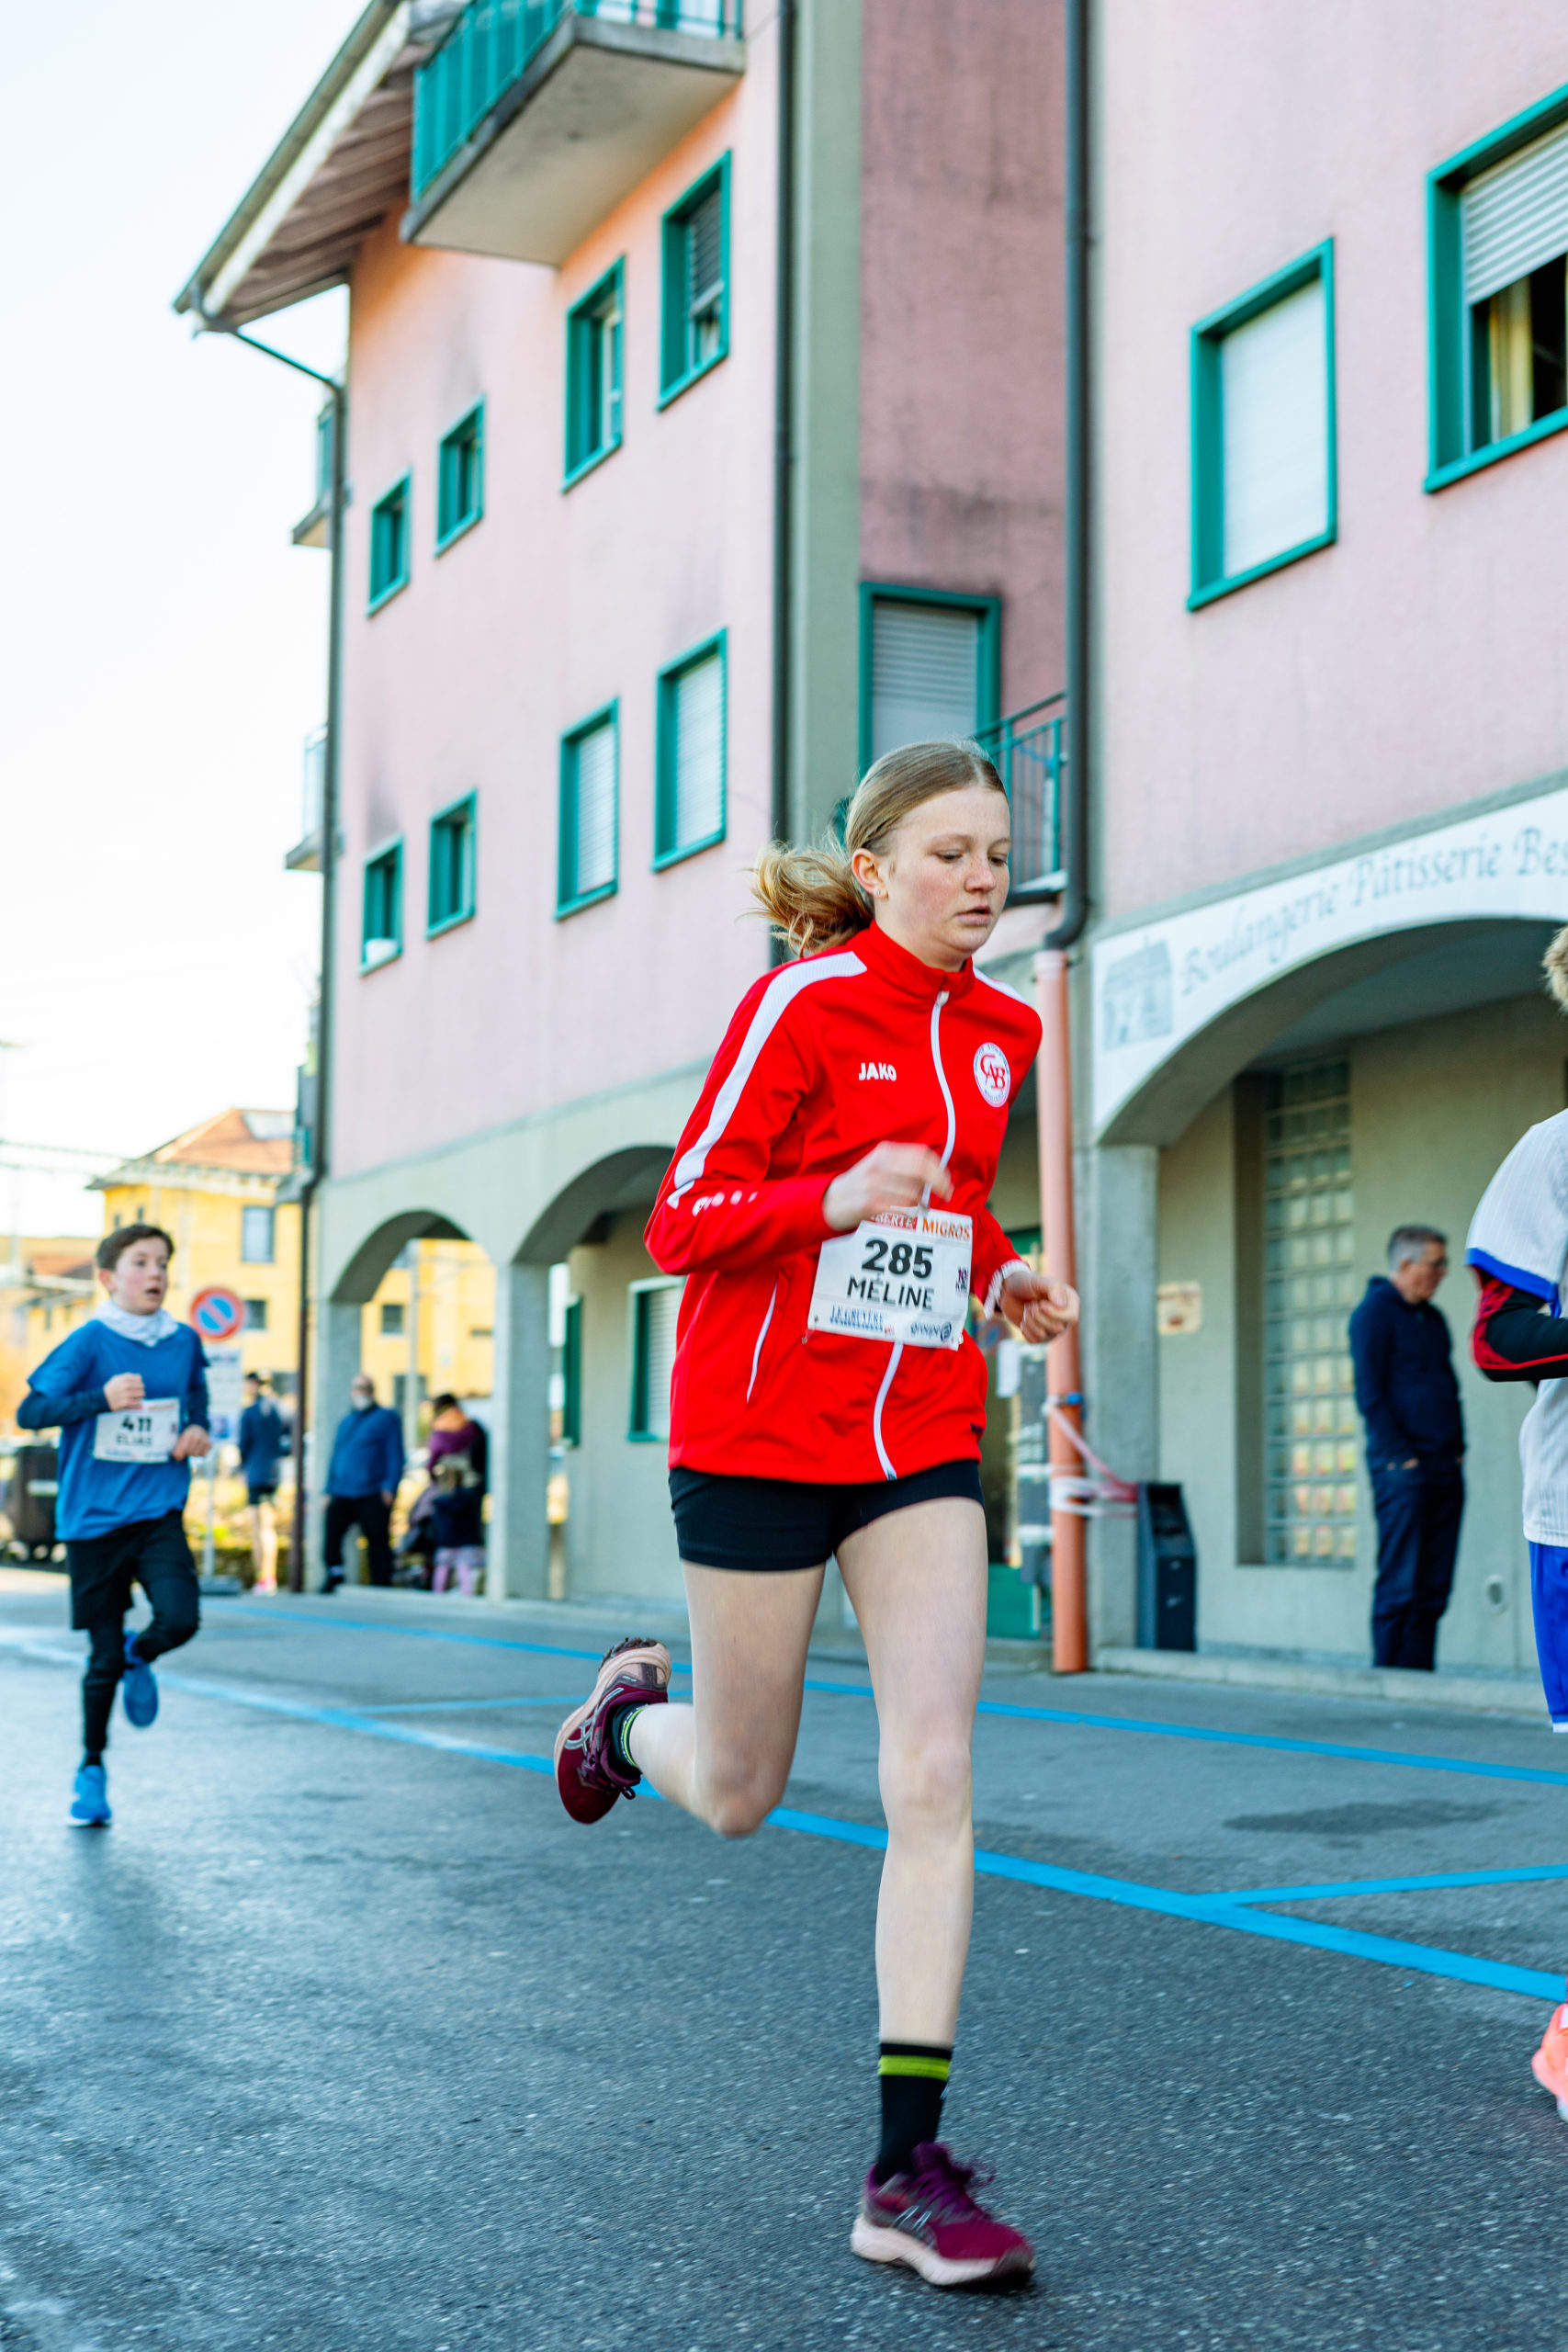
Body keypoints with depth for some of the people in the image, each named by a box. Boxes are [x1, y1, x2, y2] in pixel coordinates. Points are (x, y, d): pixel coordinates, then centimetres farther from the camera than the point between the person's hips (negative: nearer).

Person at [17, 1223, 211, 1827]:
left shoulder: (185, 1341, 4)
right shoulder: (89, 1342, -9)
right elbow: (30, 1411, -12)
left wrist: (197, 1429, 4)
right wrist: (101, 1398, -26)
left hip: (159, 1515, 3)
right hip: (93, 1520, -2)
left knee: (180, 1619, -20)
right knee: (104, 1658, 4)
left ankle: (140, 1658, 17)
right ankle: (91, 1771, 27)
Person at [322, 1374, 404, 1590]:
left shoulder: (386, 1418, 5)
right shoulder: (346, 1422, 21)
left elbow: (395, 1456, -1)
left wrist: (390, 1488, -11)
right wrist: (329, 1491, 18)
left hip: (373, 1497, -4)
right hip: (342, 1495, 4)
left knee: (378, 1544, -2)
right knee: (331, 1530, -15)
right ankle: (334, 1574, -2)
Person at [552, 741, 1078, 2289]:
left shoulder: (998, 1031, 8)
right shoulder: (801, 1002, -11)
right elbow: (679, 1225, -12)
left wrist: (994, 1272, 5)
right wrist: (833, 1199, -29)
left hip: (922, 1438, 5)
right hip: (761, 1426, -4)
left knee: (934, 1778, -9)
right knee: (737, 1797, 8)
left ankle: (907, 2173, -4)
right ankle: (629, 1708, 45)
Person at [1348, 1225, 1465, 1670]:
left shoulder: (1432, 1317, 19)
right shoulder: (1375, 1313, -6)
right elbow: (1370, 1395, -11)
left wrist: (1458, 1446, 11)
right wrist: (1402, 1456, -14)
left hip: (1445, 1467, 8)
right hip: (1402, 1468, -8)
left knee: (1434, 1584, 6)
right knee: (1400, 1584, -7)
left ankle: (1420, 1672, 10)